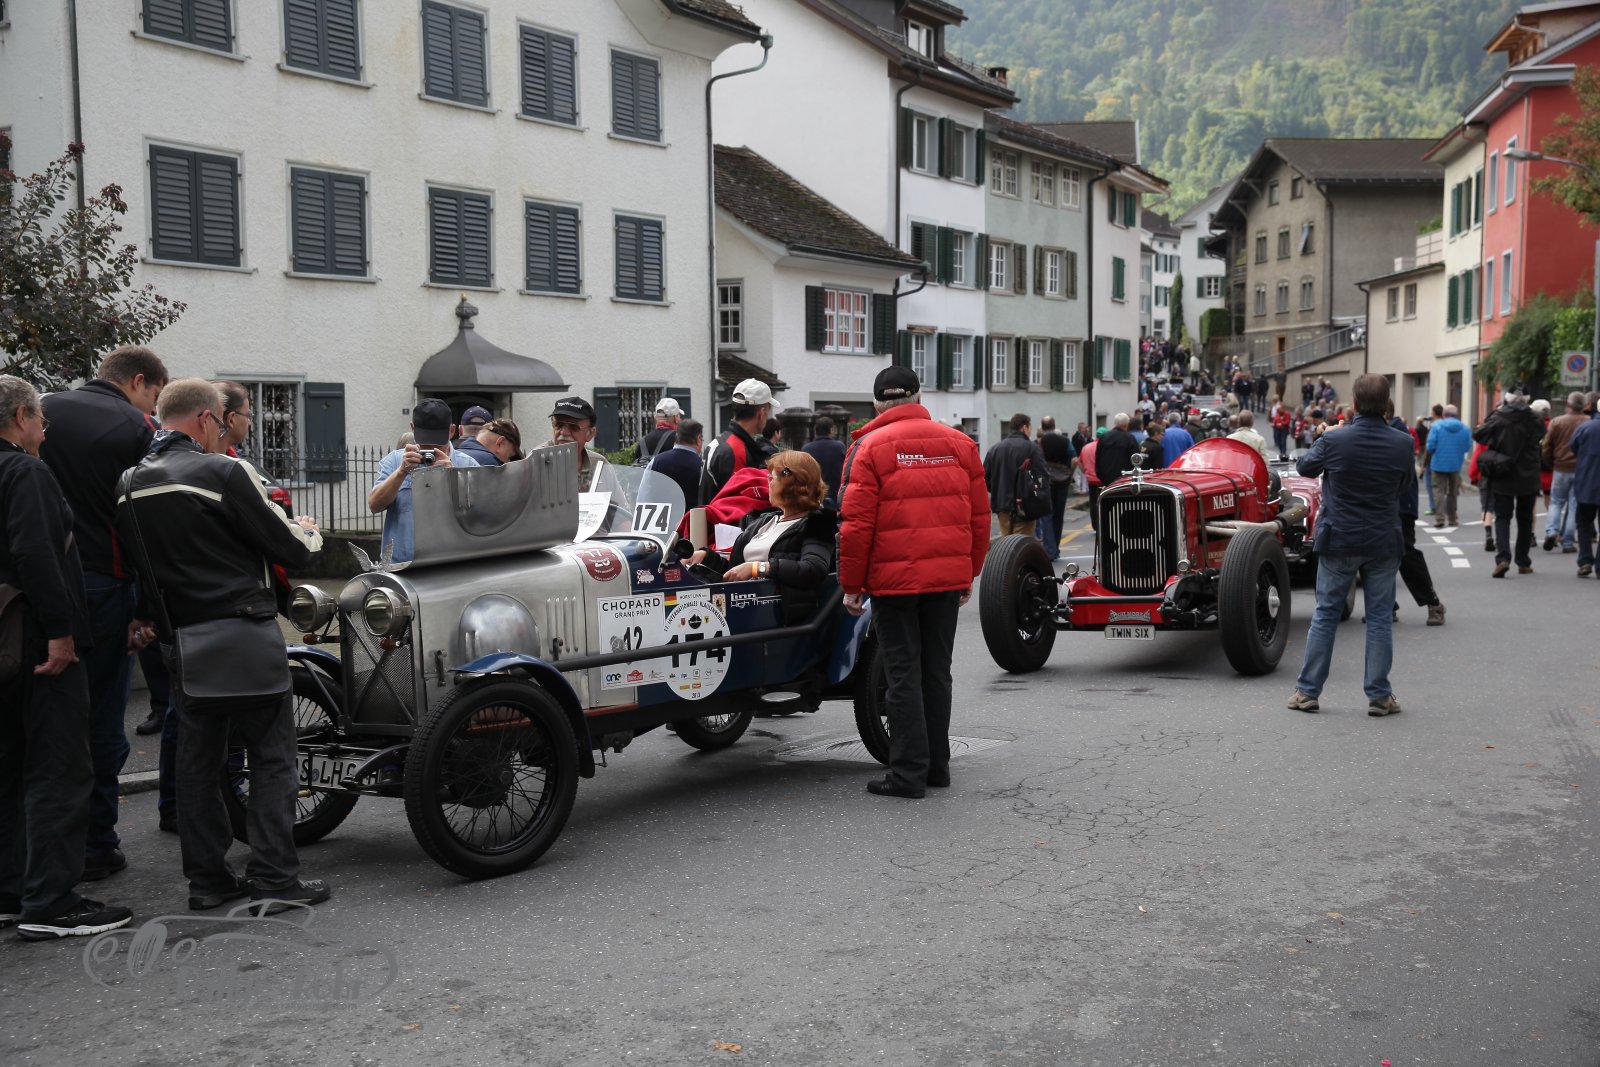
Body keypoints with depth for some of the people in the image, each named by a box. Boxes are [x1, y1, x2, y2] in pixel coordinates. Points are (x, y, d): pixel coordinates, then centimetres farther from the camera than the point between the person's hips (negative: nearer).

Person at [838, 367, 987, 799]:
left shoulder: (869, 447, -6)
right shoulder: (959, 443, 6)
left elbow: (856, 524, -10)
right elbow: (979, 516, 9)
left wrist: (852, 585, -2)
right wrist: (969, 573, 18)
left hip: (894, 580, -4)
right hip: (947, 578, 4)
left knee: (903, 675, 2)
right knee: (936, 671, 14)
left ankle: (909, 773, 4)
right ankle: (937, 766, 23)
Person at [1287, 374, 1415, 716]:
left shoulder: (1333, 441, -13)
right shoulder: (1403, 443, -8)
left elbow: (1304, 466, 7)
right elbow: (1408, 485, 9)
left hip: (1338, 542, -1)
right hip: (1383, 543, 1)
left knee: (1325, 615, 8)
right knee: (1380, 618, 8)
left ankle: (1307, 691, 12)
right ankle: (1379, 695, 11)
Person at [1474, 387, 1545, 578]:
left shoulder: (1498, 417, -11)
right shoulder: (1534, 419, -5)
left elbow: (1477, 435, -7)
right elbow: (1542, 433, 13)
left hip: (1502, 478, -2)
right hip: (1528, 478, 2)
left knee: (1502, 517, 2)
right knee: (1525, 519, 13)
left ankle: (1503, 557, -18)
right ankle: (1523, 562, 17)